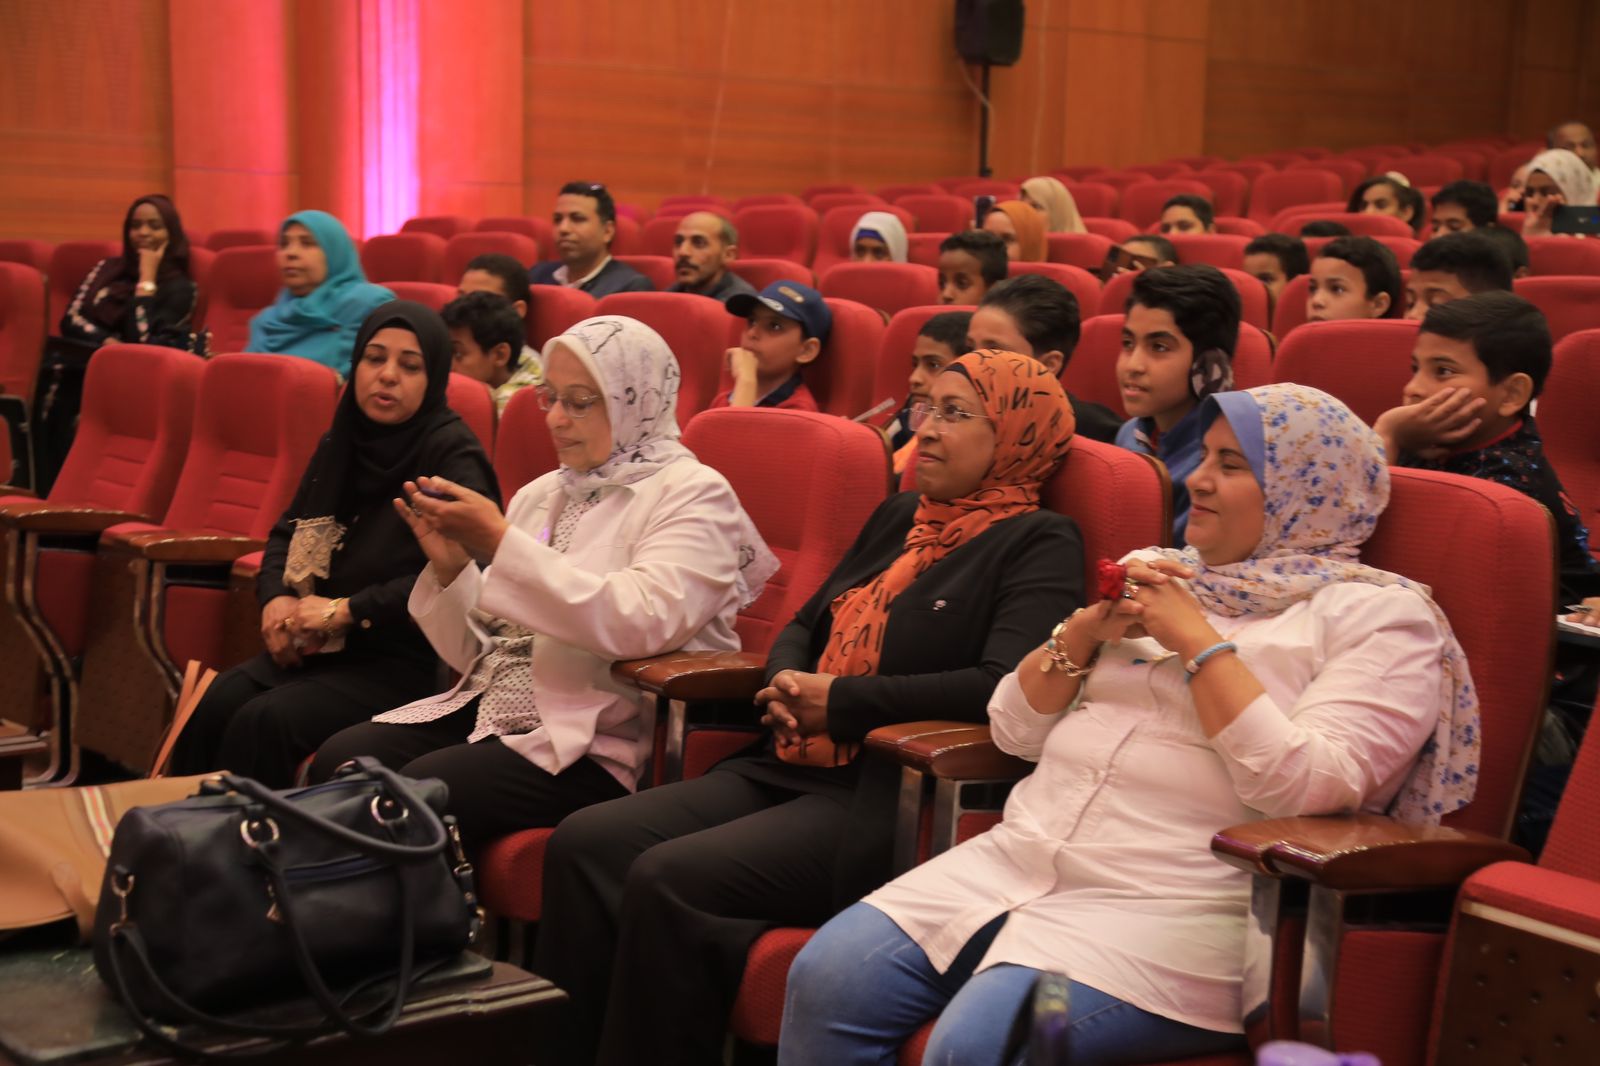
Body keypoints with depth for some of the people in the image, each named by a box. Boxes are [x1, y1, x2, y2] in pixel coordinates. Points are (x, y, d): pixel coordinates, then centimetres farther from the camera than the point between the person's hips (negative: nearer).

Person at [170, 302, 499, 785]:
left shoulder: (453, 455, -11)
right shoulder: (341, 442, 13)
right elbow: (287, 532, 23)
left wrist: (346, 610, -20)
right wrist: (276, 598, 1)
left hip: (408, 662, -7)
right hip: (321, 646, 7)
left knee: (264, 722, -25)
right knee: (215, 705, -18)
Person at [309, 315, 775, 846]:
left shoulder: (692, 494, -4)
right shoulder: (541, 494, 15)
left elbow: (642, 623, -24)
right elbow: (479, 654, 17)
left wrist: (501, 543, -21)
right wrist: (450, 567, -4)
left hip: (597, 746, -7)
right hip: (490, 712, 7)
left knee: (421, 790, -27)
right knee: (339, 760, -15)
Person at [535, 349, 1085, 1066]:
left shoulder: (1040, 544, -3)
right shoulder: (898, 518, 20)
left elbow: (1004, 684, -19)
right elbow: (804, 626, 28)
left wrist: (840, 701, -12)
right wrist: (786, 683, 3)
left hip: (884, 799, -7)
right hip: (789, 768, 8)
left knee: (670, 879, -27)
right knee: (585, 844, -13)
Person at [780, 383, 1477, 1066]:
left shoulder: (1379, 616, 0)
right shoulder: (1151, 573, 19)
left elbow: (1308, 788, -16)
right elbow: (1017, 731, 18)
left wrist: (1198, 640, -11)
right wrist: (1084, 633, 1)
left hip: (1179, 909, -6)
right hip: (1021, 858, 6)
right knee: (826, 981, -16)